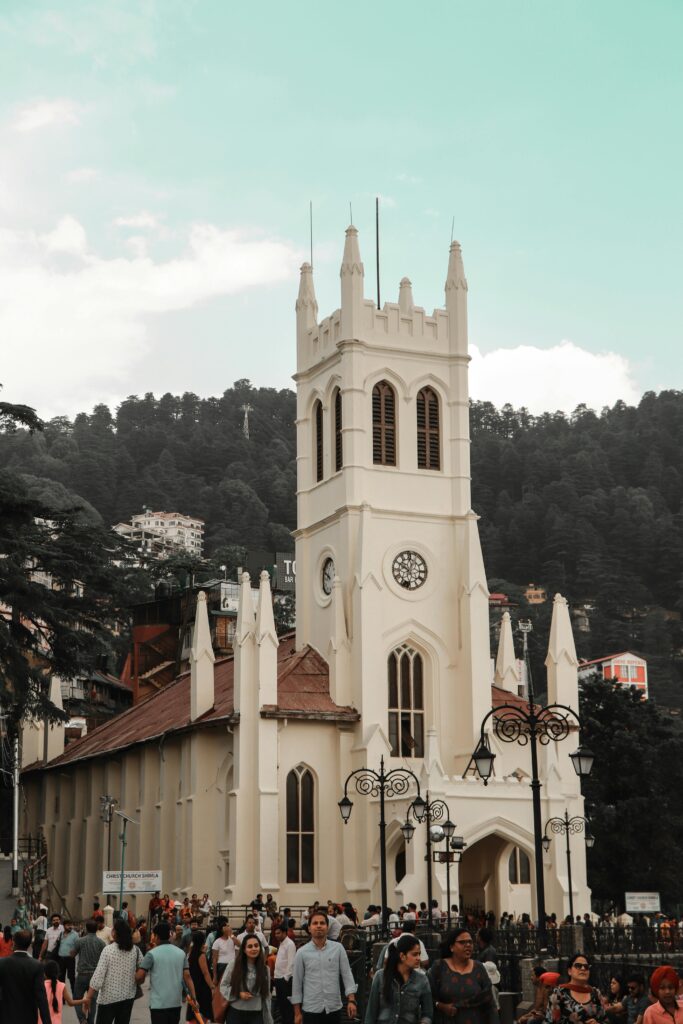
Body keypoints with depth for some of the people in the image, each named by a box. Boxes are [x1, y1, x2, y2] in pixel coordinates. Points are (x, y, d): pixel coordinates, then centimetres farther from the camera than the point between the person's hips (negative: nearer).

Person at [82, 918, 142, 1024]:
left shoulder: (108, 950, -12)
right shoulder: (135, 950, -2)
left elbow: (98, 976, -15)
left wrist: (88, 997, -13)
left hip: (108, 997, -4)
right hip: (128, 997, 4)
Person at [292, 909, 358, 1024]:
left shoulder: (338, 948, 0)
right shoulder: (302, 953, -2)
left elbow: (347, 975, 0)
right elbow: (296, 983, 2)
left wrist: (351, 1000, -11)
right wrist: (297, 1012, 2)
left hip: (333, 1008, 1)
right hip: (311, 1009, -1)